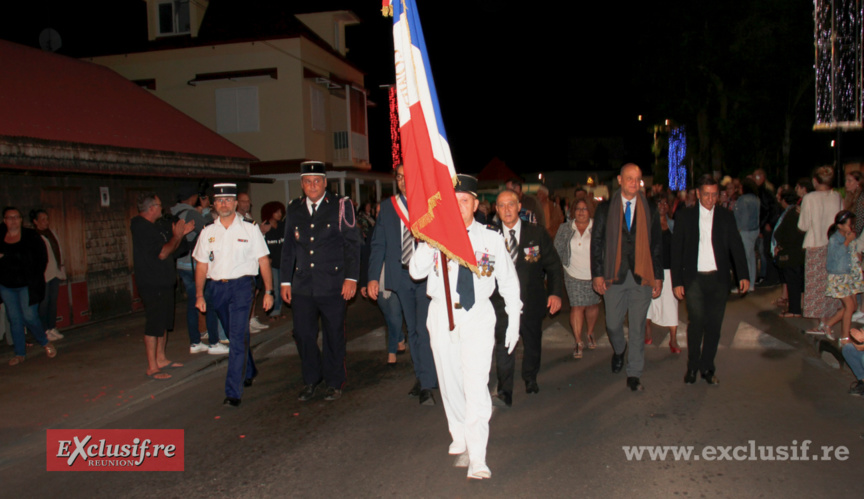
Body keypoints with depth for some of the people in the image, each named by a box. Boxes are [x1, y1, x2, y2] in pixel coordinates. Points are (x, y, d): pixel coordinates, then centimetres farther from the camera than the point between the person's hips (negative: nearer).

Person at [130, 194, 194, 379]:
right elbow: (162, 253, -22)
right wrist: (177, 235, -11)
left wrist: (181, 234, 7)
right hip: (152, 285, -10)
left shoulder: (154, 227, 16)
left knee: (164, 323, 16)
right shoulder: (142, 228, -16)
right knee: (154, 325, -6)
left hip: (163, 282, 10)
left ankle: (161, 358, 27)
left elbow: (171, 250, 18)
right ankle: (152, 367, 0)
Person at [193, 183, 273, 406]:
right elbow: (201, 265, 12)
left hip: (242, 285, -4)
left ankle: (234, 391, -9)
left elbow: (263, 260, 0)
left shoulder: (249, 229, 1)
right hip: (218, 287, 4)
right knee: (236, 335, 17)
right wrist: (199, 295, 5)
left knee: (238, 337, -11)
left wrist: (268, 291, -4)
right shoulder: (208, 232, 9)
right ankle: (249, 372, 39)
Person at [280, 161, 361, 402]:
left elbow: (352, 243, -3)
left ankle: (334, 383, 23)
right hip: (302, 286, 3)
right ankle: (310, 380, 26)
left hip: (333, 285, -3)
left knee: (334, 335, 6)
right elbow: (288, 247, 14)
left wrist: (351, 278, -9)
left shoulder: (341, 205, -1)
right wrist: (285, 281, 11)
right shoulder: (294, 209, 10)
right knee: (303, 335, 6)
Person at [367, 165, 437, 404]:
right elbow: (378, 245, 7)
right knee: (412, 329, 13)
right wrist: (373, 277, -1)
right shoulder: (387, 207, 8)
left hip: (427, 274, -3)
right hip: (401, 275, 4)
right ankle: (422, 377, 26)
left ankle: (427, 385, -6)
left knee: (425, 329, -11)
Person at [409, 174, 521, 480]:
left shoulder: (491, 237, 1)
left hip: (478, 315, -2)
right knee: (450, 383, 12)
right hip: (442, 314, 2)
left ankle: (478, 459, -6)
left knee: (476, 385, -10)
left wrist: (514, 320, 5)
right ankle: (460, 440, 33)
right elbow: (416, 271, -12)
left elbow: (508, 280, 8)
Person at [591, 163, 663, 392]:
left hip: (641, 275, 0)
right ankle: (619, 351, 41)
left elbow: (657, 244, 9)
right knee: (613, 324, 7)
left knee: (638, 326, 3)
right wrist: (597, 274, -3)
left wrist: (658, 276, 5)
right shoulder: (605, 209, 4)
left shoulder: (650, 210, 7)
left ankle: (634, 374, 14)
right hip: (614, 275, 0)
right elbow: (596, 242, 3)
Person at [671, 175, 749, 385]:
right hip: (694, 279, -2)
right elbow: (676, 250, 4)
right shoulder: (685, 216, 5)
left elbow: (736, 247, 4)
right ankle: (692, 366, 6)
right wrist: (677, 281, -2)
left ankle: (707, 367, 18)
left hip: (718, 279, 2)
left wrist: (743, 275, -9)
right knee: (697, 322, -10)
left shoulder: (726, 217, 9)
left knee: (714, 325, 4)